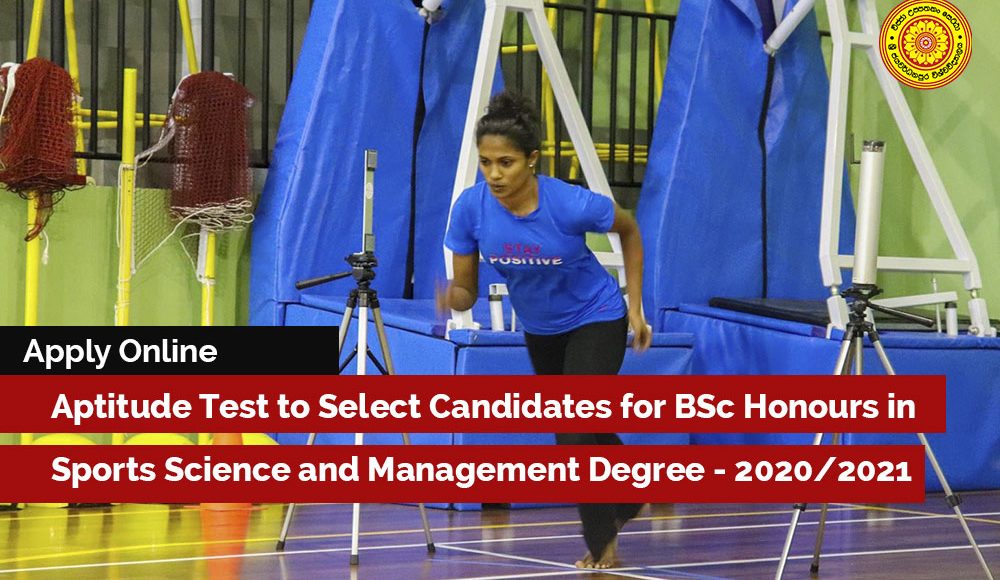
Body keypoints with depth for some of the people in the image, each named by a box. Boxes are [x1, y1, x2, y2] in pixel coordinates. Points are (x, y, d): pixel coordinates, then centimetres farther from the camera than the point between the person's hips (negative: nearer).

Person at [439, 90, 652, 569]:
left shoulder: (571, 205, -32)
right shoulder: (471, 207, -24)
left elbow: (628, 229, -10)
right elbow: (465, 290, -14)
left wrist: (635, 307, -8)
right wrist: (453, 298, -38)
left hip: (595, 319, -5)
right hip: (539, 329, 5)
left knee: (574, 432, -16)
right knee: (583, 430, 21)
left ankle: (602, 543, 4)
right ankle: (629, 499, 48)